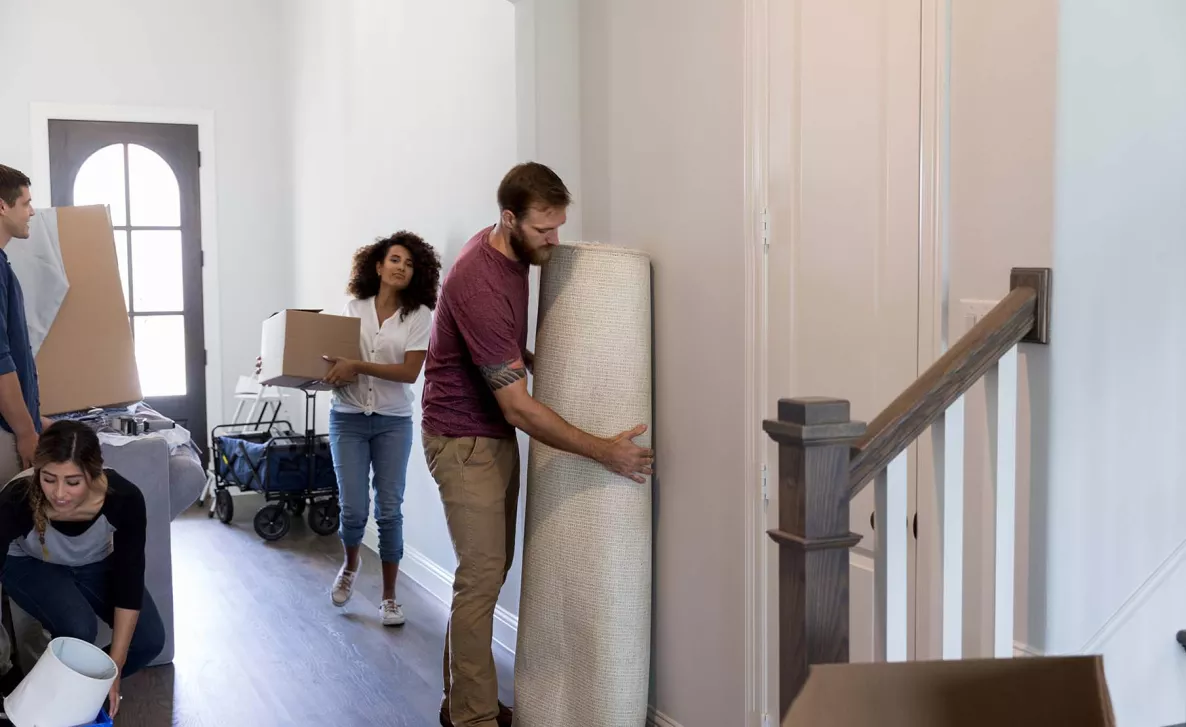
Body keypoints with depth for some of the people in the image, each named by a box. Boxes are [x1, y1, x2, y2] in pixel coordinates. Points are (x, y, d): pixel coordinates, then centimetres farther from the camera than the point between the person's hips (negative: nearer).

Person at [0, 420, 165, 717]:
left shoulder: (124, 498, -36)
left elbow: (129, 582, -25)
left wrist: (114, 667, -24)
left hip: (97, 563, 2)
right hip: (30, 565, -2)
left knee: (150, 639, -16)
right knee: (77, 628, -30)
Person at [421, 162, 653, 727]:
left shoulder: (512, 250, 0)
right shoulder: (478, 284, -28)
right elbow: (519, 408, -28)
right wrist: (605, 452, -26)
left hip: (497, 433, 9)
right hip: (464, 440, -9)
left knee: (489, 571, 13)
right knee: (481, 577, -6)